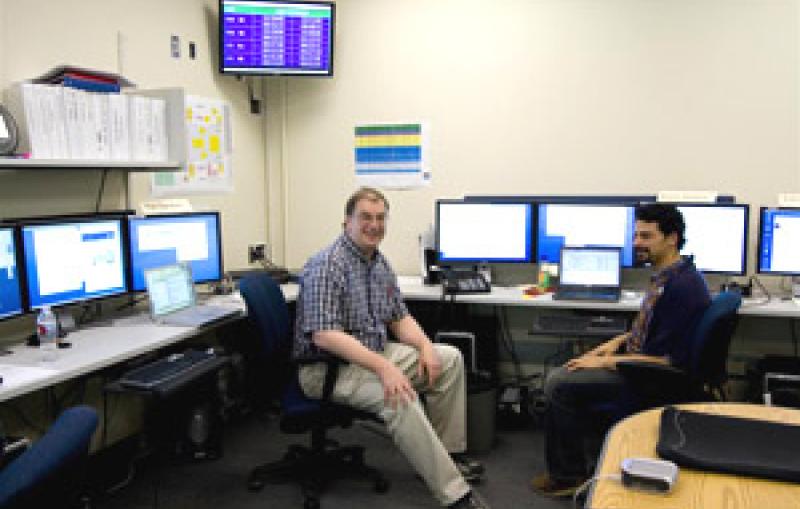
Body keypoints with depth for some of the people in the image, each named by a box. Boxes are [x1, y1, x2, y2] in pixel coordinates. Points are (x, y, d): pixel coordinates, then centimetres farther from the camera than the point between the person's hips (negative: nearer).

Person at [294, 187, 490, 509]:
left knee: (450, 359, 6)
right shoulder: (326, 265, -19)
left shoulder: (380, 264, 9)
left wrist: (425, 345, -6)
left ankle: (446, 454, 11)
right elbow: (323, 335, -29)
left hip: (375, 352, 10)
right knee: (399, 397, -33)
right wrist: (382, 366, -35)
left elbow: (399, 317, 15)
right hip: (327, 369, -9)